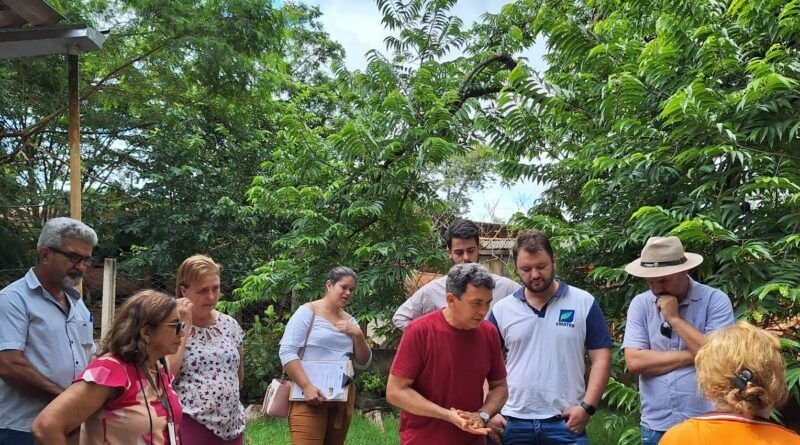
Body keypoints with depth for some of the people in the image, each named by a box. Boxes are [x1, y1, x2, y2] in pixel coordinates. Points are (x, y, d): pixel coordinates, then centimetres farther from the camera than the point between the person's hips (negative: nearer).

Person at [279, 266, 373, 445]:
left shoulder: (349, 321, 13)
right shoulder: (308, 311, -3)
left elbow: (363, 364, 12)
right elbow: (286, 352, -11)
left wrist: (358, 335, -4)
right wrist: (307, 387, -20)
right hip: (310, 396, -5)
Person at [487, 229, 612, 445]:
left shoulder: (584, 303, 0)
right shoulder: (502, 310, 5)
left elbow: (601, 359, 0)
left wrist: (587, 406, -10)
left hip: (566, 422, -2)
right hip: (513, 422, 2)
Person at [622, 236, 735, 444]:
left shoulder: (715, 300, -6)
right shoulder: (640, 304, 0)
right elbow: (634, 361, -10)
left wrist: (675, 318, -15)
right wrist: (693, 355, -12)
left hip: (706, 425, -2)